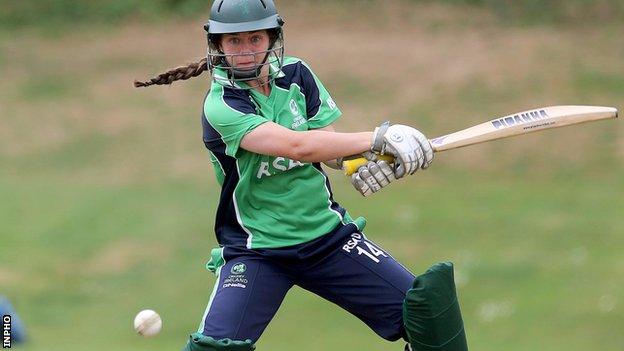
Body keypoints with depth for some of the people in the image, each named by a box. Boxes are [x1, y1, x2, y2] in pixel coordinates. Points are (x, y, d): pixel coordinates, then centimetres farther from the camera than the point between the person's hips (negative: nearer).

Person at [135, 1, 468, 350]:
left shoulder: (296, 74, 0)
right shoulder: (221, 106, -18)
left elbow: (327, 142, -6)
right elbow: (296, 146, -30)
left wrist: (370, 162, -29)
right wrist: (379, 138, -30)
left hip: (327, 235, 5)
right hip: (255, 252, -5)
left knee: (426, 305, -4)